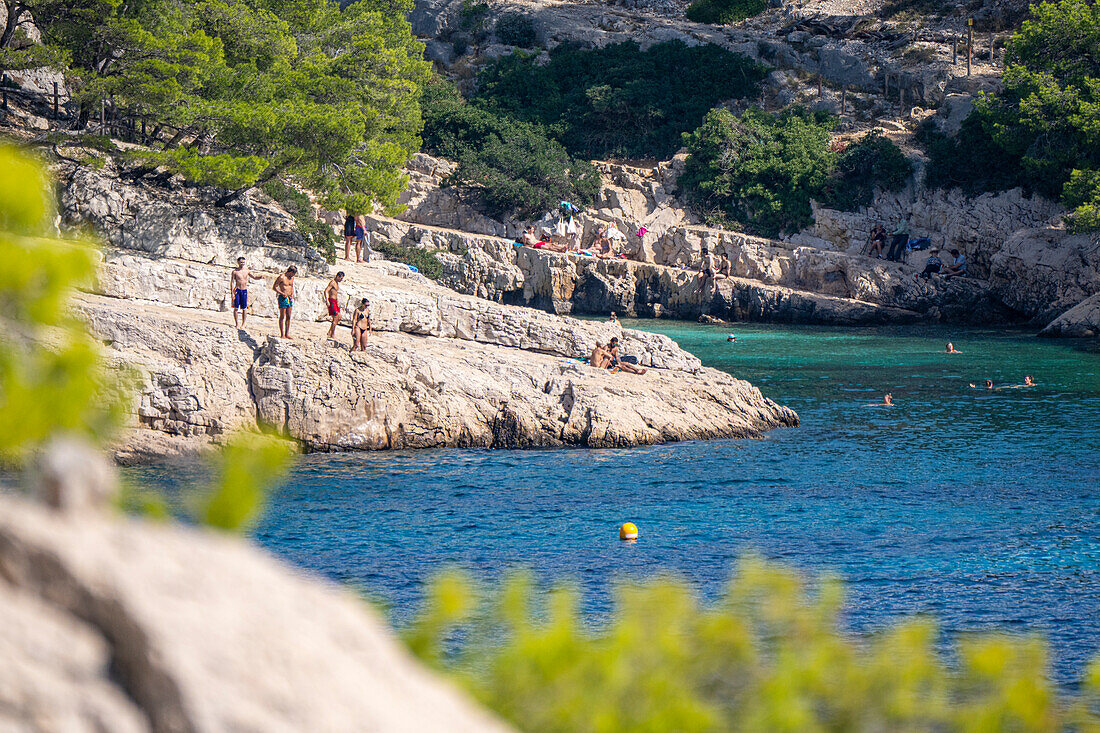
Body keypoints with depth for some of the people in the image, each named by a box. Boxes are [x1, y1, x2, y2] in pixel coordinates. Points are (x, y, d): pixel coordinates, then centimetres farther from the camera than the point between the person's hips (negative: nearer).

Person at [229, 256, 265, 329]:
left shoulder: (246, 271, 9)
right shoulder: (235, 272, -2)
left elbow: (254, 277, 19)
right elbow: (232, 282, -3)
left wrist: (260, 277, -2)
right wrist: (232, 293, -9)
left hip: (244, 290, 3)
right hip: (237, 290, -3)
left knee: (244, 308, 1)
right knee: (236, 308, -3)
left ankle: (243, 324, 8)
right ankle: (237, 324, 5)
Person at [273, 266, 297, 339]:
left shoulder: (292, 278, 11)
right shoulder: (281, 277, -11)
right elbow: (274, 287, -10)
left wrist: (292, 294, 8)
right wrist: (282, 293, -20)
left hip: (289, 298, 7)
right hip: (283, 298, -7)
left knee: (288, 317, 8)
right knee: (282, 317, -3)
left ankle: (287, 334, 13)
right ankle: (282, 335, -1)